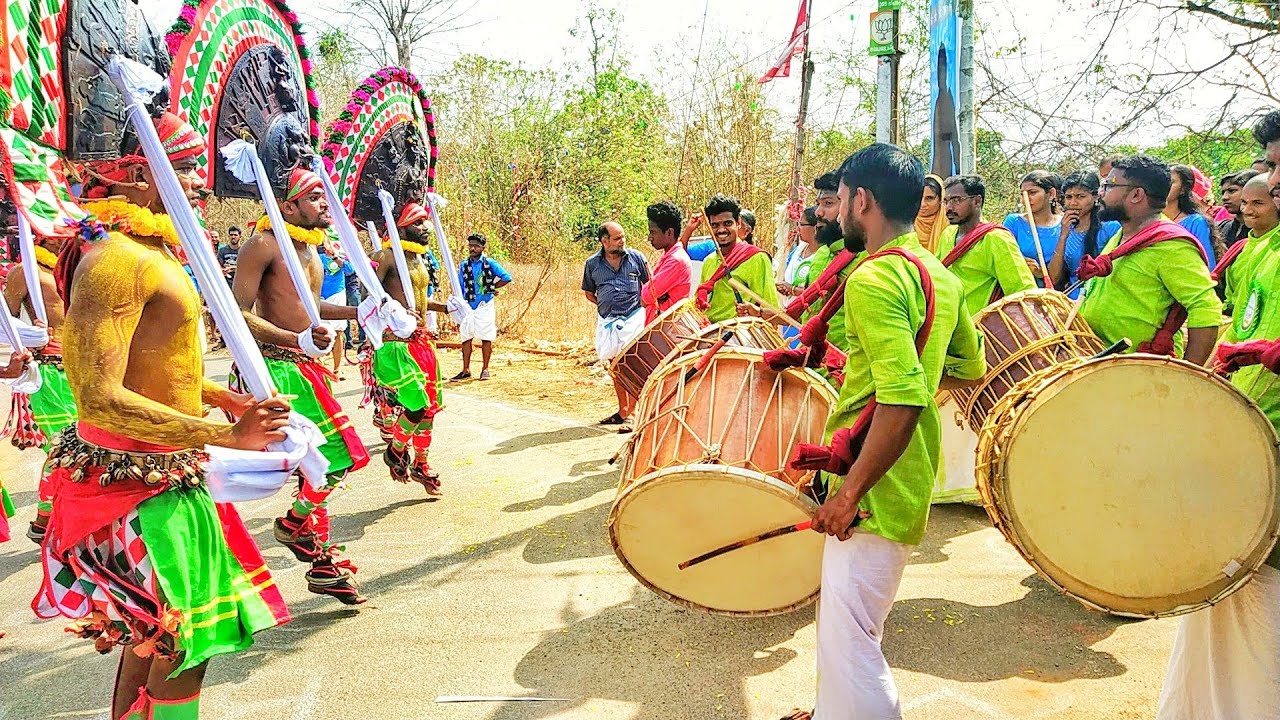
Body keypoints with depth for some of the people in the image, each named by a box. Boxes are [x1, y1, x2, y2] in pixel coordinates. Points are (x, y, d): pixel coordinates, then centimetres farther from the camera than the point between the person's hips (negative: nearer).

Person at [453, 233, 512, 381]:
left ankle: (485, 369, 12)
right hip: (468, 306, 3)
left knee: (486, 338, 2)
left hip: (485, 306, -3)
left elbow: (507, 278, -4)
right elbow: (460, 289, 10)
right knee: (466, 338, 3)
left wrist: (492, 287, -4)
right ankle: (466, 371, 10)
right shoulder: (464, 265, 7)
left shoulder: (490, 263, -3)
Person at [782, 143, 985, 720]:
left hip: (876, 491, -10)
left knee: (849, 642, -3)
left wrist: (849, 492, -24)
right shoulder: (940, 276, 10)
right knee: (841, 622, 25)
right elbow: (972, 367, 21)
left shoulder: (874, 278, -20)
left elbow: (902, 401, -29)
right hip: (911, 478, 10)